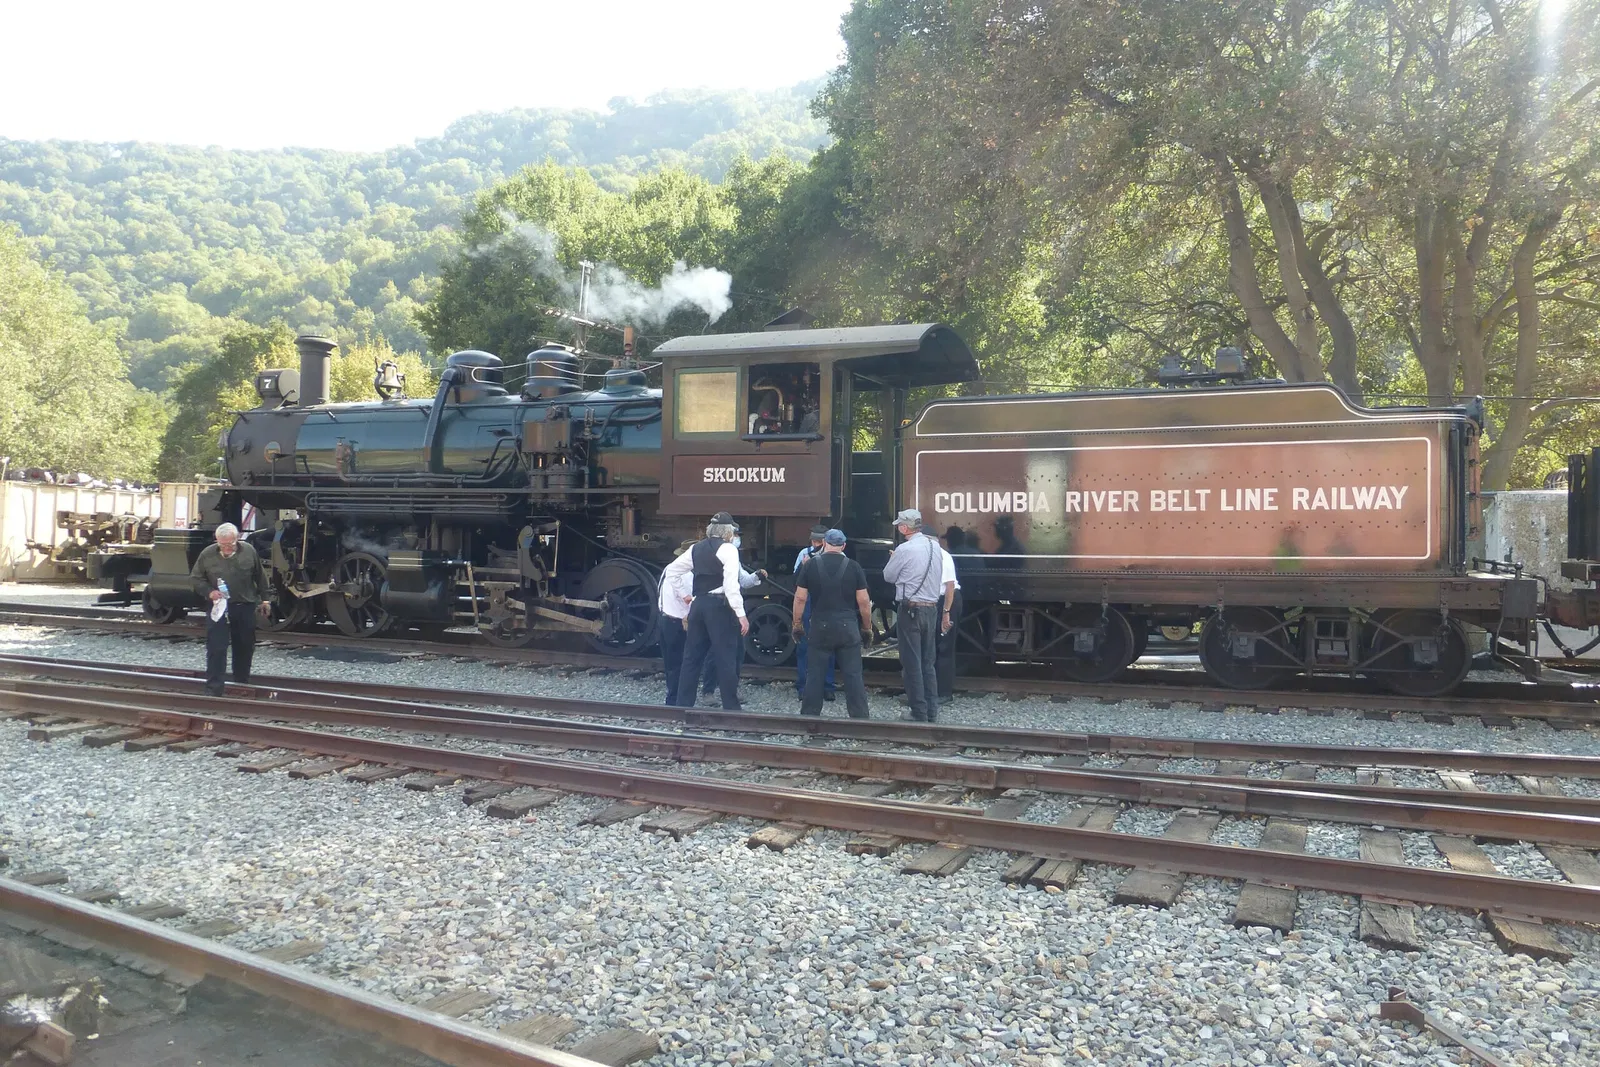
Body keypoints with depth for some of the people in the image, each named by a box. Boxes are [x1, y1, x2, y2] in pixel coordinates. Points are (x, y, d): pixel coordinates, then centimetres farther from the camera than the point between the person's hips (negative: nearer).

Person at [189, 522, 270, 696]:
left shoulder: (249, 551, -5)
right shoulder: (207, 554, -7)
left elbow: (260, 577, 7)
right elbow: (195, 578, 4)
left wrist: (264, 599, 11)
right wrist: (209, 592, -14)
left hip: (245, 607, 2)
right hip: (219, 607, -1)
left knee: (245, 647, 13)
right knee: (216, 648, -6)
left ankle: (242, 683, 30)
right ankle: (213, 688, -3)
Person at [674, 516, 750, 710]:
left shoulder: (696, 548, 13)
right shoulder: (728, 549, -8)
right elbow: (731, 585, -17)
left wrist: (685, 596, 24)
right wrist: (741, 615, -17)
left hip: (698, 605, 7)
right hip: (719, 606, -7)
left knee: (692, 657, 12)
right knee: (726, 658, -2)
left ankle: (683, 705, 15)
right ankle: (731, 708, 0)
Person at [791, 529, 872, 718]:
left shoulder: (811, 565, 0)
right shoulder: (853, 567, -1)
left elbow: (800, 598, -1)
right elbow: (863, 601, -2)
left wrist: (797, 624, 9)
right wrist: (867, 628, 9)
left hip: (820, 626, 0)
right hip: (848, 627, 0)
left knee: (815, 673, 9)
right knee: (853, 674, 4)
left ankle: (809, 715, 14)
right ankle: (860, 717, 5)